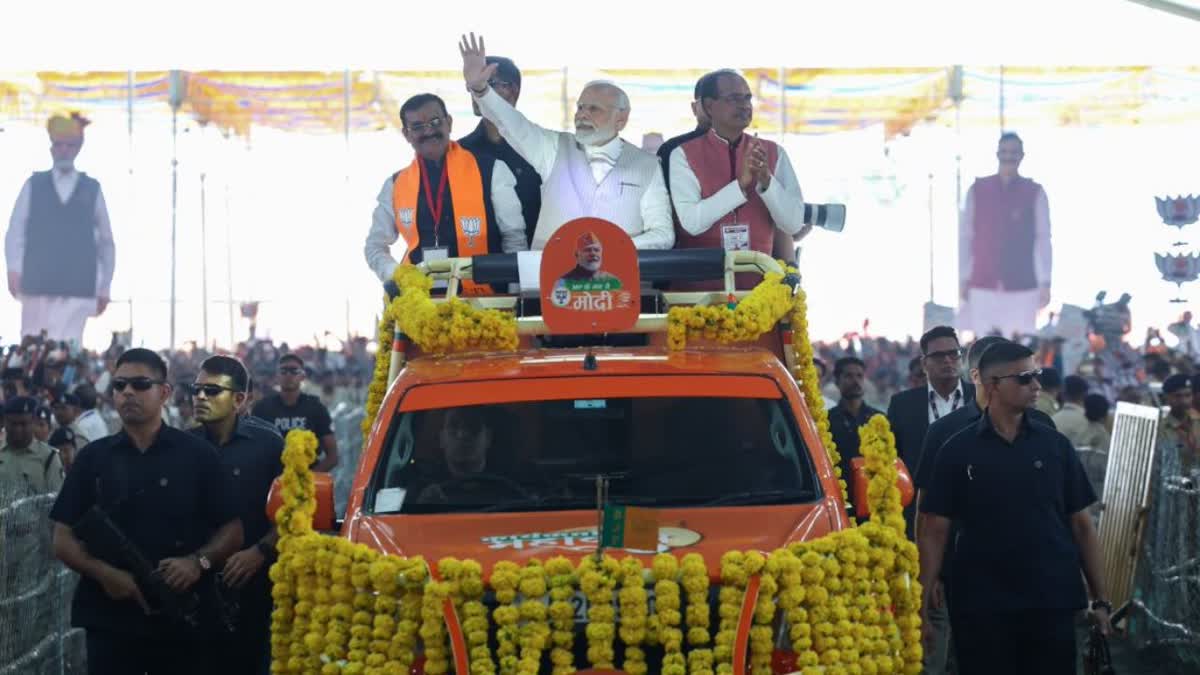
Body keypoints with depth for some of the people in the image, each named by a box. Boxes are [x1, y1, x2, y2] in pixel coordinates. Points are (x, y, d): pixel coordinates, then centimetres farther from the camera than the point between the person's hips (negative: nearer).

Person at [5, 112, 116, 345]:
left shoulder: (92, 189, 11)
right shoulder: (33, 186, 11)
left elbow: (106, 241, 12)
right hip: (36, 285, 1)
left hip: (77, 289, -1)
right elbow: (15, 230, 5)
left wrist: (105, 288, 10)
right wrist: (14, 269, -9)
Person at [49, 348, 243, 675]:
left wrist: (199, 561, -15)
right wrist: (103, 572, -12)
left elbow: (232, 530, 4)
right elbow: (63, 538, 6)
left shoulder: (197, 454, 4)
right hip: (110, 618, 1)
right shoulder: (93, 458, 8)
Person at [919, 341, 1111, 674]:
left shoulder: (1056, 446, 5)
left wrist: (1101, 600, 3)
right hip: (981, 608, -2)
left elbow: (1082, 524, 8)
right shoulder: (958, 450, 0)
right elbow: (935, 531, 0)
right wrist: (923, 603, -6)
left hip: (1053, 605, 2)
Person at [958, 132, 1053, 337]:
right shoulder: (977, 191, 7)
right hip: (983, 288, 1)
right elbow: (965, 237, 8)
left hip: (1022, 288, -1)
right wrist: (963, 279, 4)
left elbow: (1043, 240, 1)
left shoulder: (1035, 193, 3)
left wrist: (1045, 283, -3)